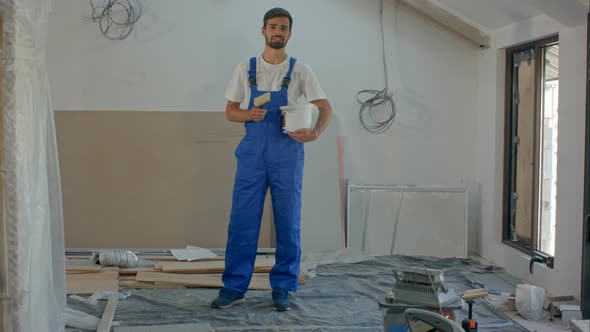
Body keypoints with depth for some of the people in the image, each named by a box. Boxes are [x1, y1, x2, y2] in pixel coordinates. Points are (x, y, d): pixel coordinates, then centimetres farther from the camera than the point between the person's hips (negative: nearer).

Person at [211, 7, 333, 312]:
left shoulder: (300, 71, 4)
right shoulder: (245, 69, 8)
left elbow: (325, 108, 0)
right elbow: (230, 111, 11)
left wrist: (316, 131, -21)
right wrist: (249, 114, -12)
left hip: (287, 154, -1)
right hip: (252, 153, 1)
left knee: (288, 224, 3)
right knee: (241, 221, 0)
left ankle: (282, 289, 13)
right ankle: (234, 287, 9)